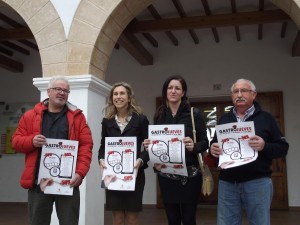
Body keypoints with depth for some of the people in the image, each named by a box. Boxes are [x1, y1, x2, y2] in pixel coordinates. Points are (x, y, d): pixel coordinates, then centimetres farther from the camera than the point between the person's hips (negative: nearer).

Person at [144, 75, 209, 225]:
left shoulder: (194, 114, -2)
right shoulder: (159, 115, 7)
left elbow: (204, 142, -2)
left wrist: (193, 146, -22)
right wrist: (149, 145, -7)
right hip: (165, 175, 3)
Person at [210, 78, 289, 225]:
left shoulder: (266, 118, 3)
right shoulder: (224, 119, 14)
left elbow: (283, 148, -1)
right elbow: (214, 144, 19)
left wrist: (264, 146, -20)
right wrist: (213, 149, -4)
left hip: (258, 182, -3)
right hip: (227, 182, 3)